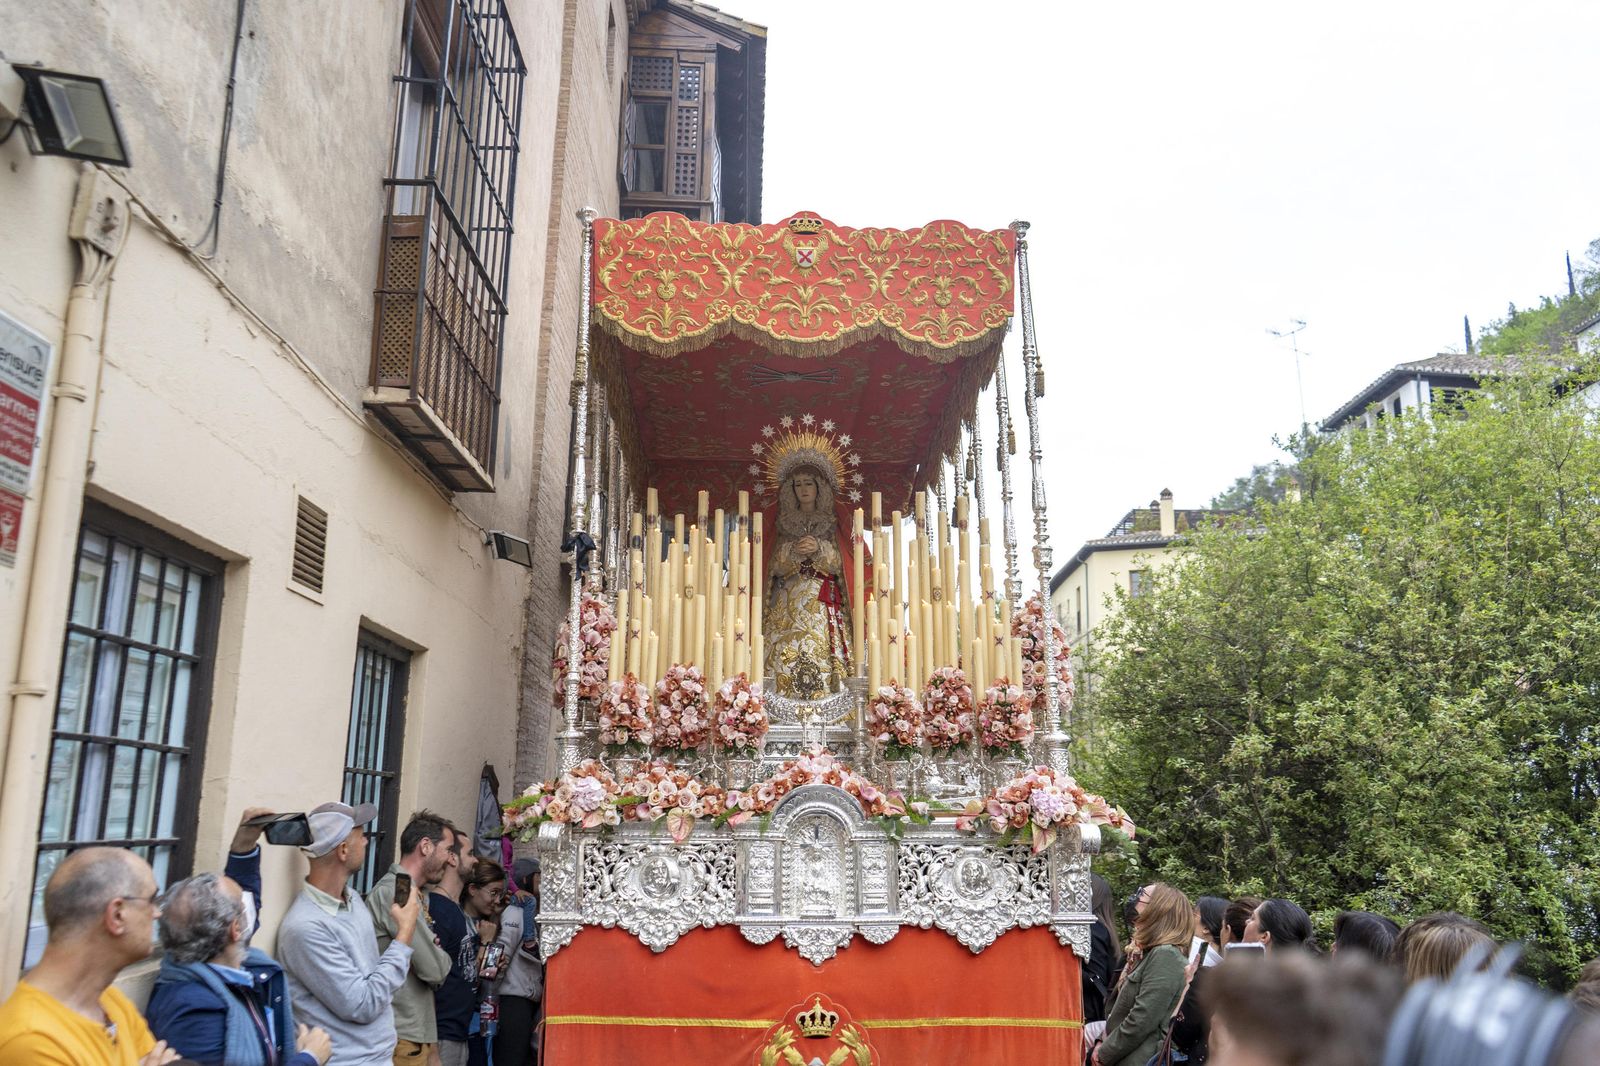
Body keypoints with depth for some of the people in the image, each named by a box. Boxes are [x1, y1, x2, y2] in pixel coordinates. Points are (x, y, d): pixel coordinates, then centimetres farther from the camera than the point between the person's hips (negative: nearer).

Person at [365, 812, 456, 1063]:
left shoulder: (411, 892, 16)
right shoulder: (394, 892, -16)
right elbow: (435, 969, -17)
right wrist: (443, 957, 3)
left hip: (419, 1037, 9)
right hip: (402, 1041, -9)